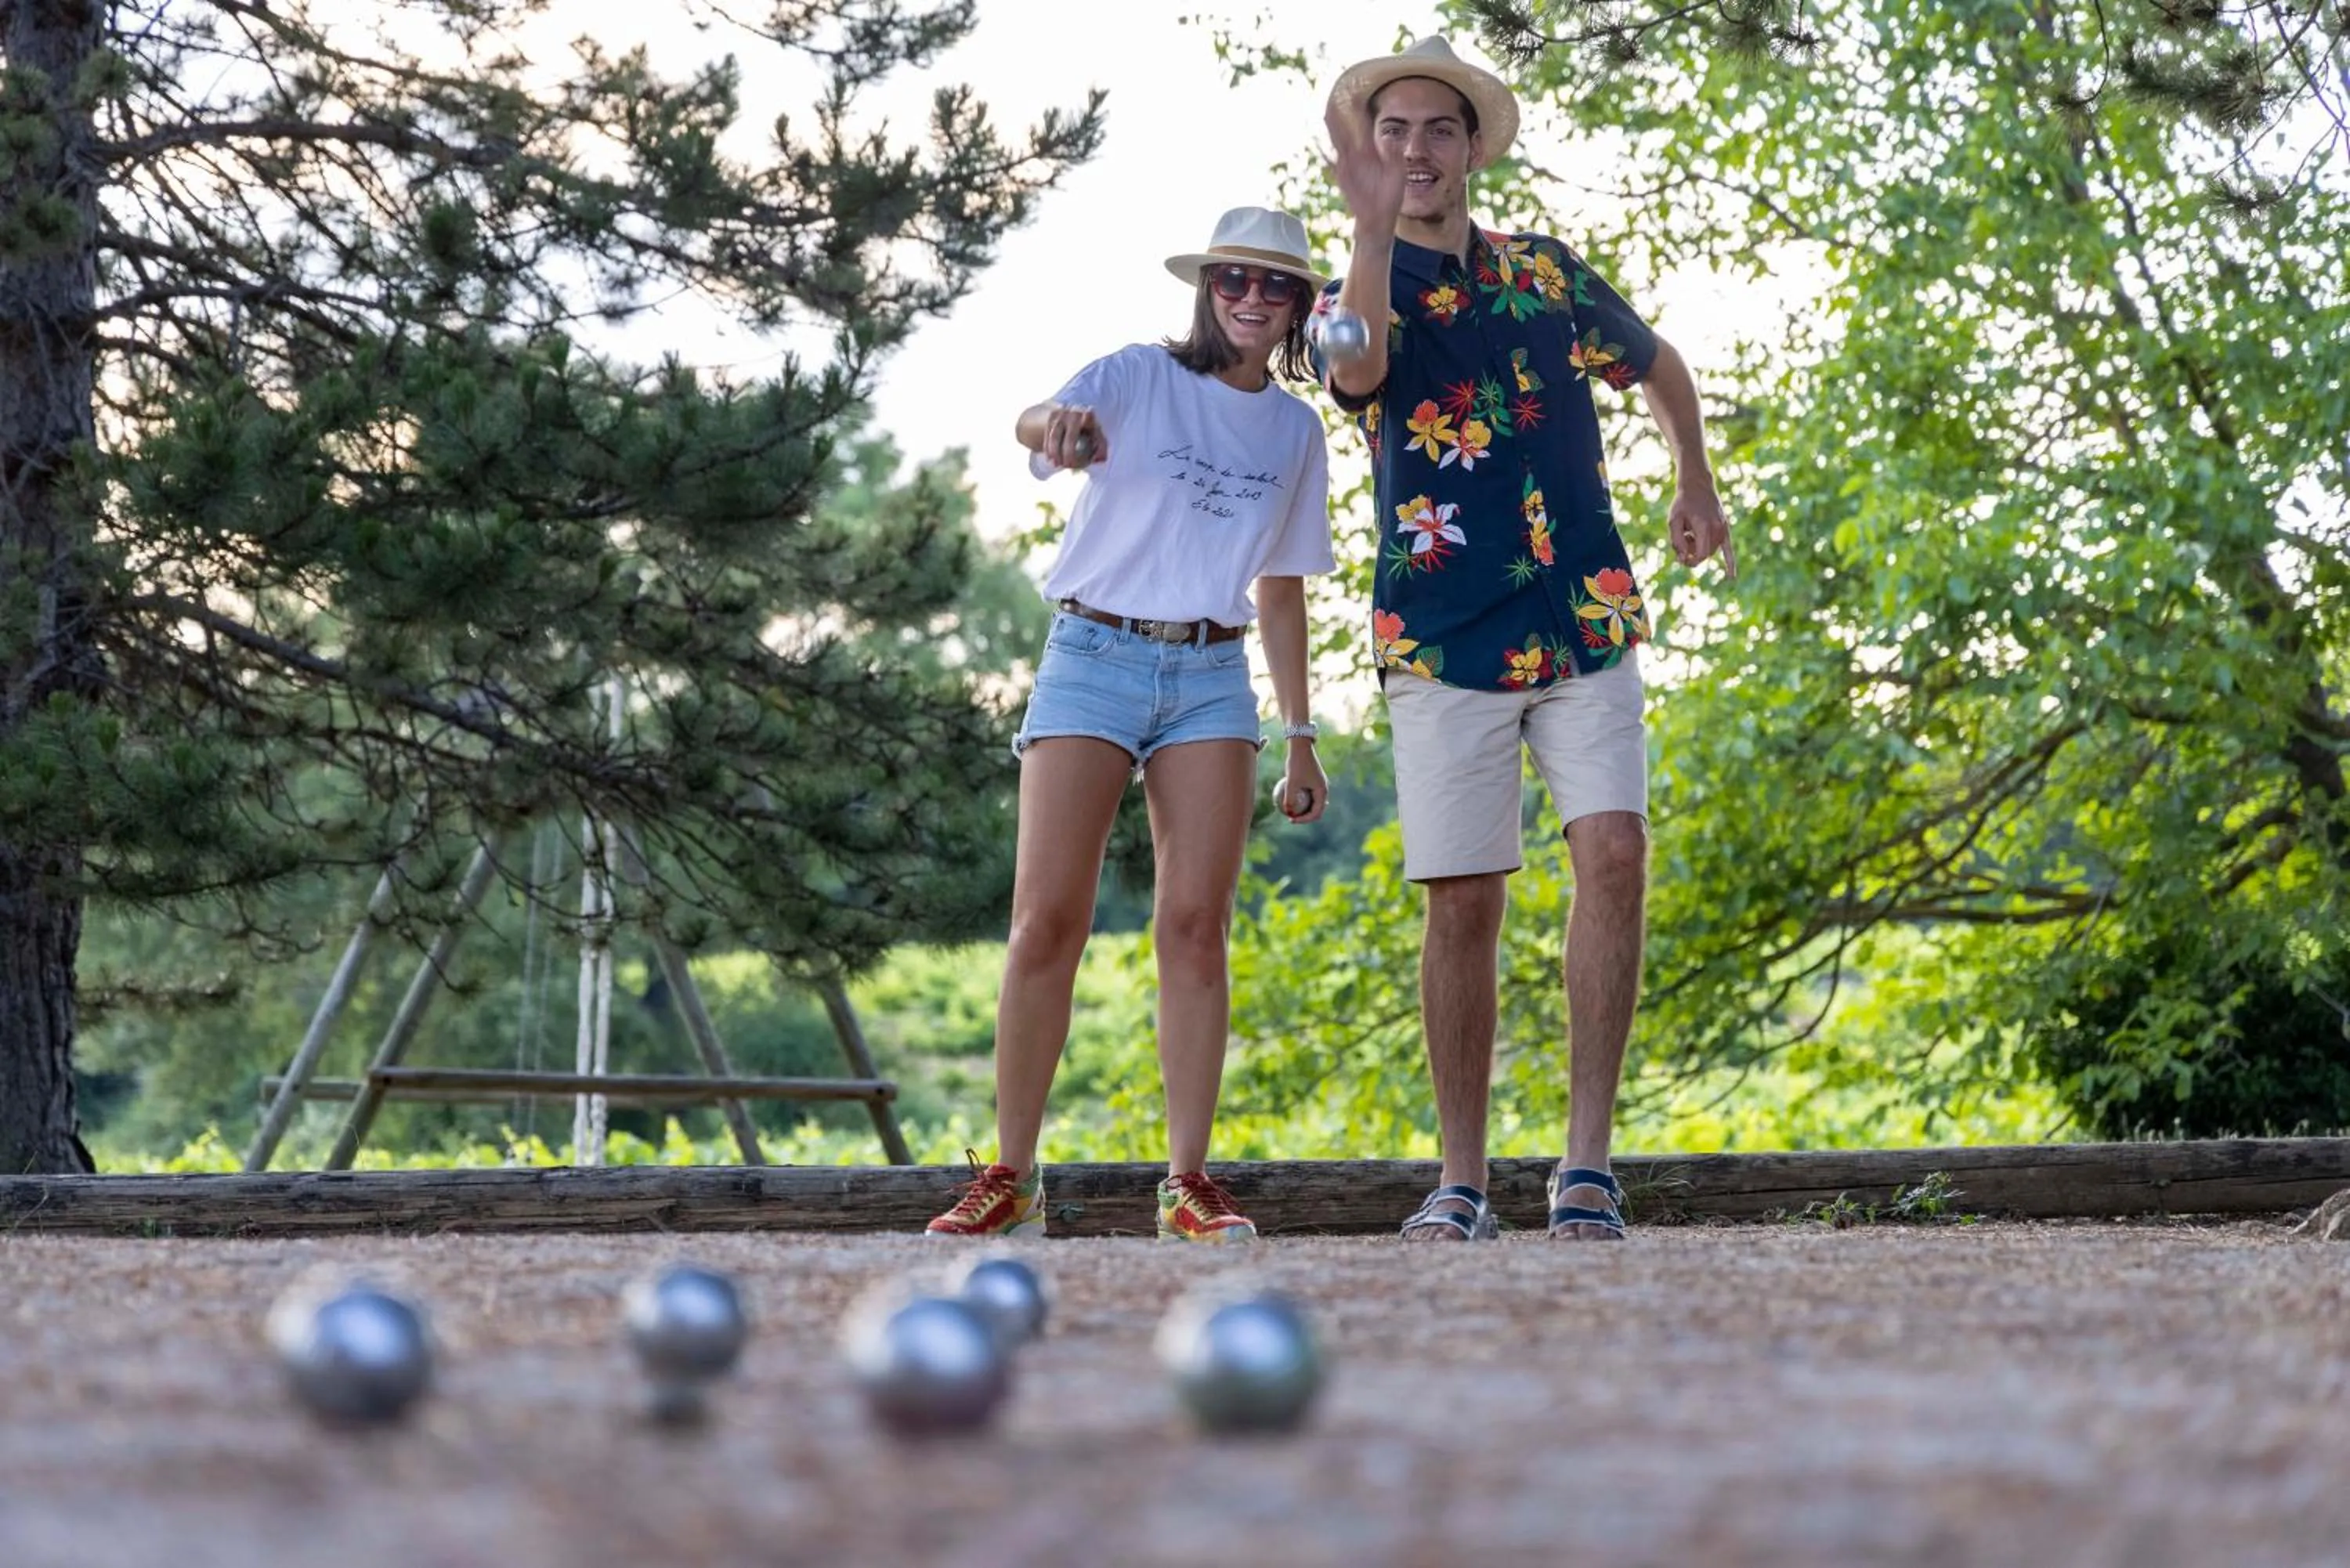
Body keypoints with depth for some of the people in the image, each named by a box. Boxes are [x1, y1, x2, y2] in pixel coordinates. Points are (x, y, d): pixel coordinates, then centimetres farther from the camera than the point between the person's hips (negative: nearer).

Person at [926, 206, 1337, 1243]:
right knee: (1047, 918, -8)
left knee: (1195, 922, -5)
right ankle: (1012, 1178, -1)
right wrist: (1059, 425, -48)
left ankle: (1188, 1182, -1)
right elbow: (1037, 420, -23)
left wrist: (1301, 737, 15)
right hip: (1094, 657, -3)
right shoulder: (1139, 377, -1)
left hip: (1212, 677, 3)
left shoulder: (1297, 430, 12)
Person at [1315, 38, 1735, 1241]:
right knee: (1462, 905, -1)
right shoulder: (1354, 299, 2)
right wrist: (1372, 228, -38)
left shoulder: (1550, 278, 11)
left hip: (1586, 627, 2)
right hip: (1441, 642, -1)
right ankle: (1462, 1183, 9)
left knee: (1613, 854, -14)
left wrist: (1694, 488, 29)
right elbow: (1357, 372, -25)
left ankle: (1586, 1161, -10)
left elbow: (1658, 365, 31)